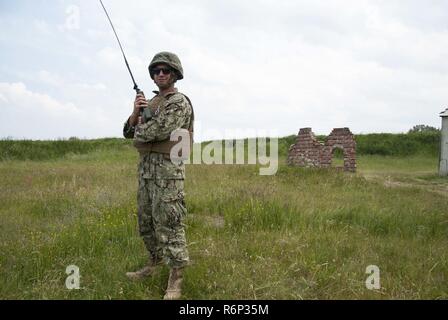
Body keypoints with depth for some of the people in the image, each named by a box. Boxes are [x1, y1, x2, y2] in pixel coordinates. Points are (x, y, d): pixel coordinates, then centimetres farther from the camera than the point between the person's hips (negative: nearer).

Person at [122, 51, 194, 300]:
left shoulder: (179, 102, -8)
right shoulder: (151, 103, 19)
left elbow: (158, 131, -22)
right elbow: (129, 131, 15)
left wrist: (139, 130, -1)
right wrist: (135, 112, -4)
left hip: (167, 168, -9)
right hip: (146, 167, 9)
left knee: (168, 223, -9)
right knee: (146, 221, 16)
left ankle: (176, 280, -1)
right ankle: (155, 263, 33)